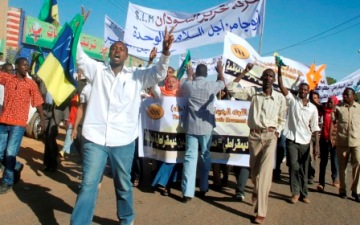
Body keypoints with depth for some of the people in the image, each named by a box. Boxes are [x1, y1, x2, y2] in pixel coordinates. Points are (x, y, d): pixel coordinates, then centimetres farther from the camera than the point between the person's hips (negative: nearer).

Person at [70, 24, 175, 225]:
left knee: (124, 185, 16)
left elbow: (159, 73, -4)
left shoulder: (136, 76, 6)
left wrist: (165, 52, -21)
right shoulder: (97, 70, 9)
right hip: (95, 138, 0)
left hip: (123, 140, 1)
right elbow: (80, 56, 3)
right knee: (88, 184, 3)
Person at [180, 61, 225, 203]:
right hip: (206, 127, 0)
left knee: (190, 157, 0)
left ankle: (187, 192, -4)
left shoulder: (188, 85, -3)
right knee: (205, 156, 14)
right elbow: (223, 83, 18)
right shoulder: (211, 86, -5)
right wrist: (220, 71, 37)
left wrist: (189, 75, 39)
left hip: (191, 127, 0)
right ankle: (203, 188, 25)